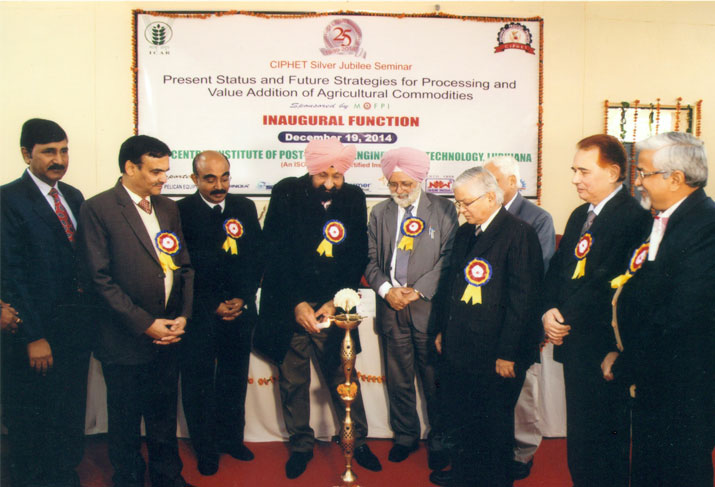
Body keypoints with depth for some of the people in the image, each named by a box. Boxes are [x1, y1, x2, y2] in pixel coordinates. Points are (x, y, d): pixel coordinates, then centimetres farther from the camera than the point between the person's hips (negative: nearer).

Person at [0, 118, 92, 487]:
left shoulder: (74, 196, 9)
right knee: (33, 423, 11)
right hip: (37, 330, -6)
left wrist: (88, 316, 1)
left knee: (71, 413, 20)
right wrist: (33, 337, -16)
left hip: (76, 327, 6)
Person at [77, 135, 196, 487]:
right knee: (125, 423, 14)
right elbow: (101, 279, -14)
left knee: (164, 418, 19)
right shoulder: (98, 209, -10)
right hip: (126, 342, -5)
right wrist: (145, 324, -15)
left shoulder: (168, 208, 9)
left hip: (168, 338, 5)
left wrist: (183, 315, -2)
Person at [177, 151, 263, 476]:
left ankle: (231, 438, 33)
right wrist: (212, 305, -9)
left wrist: (243, 298, -5)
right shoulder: (181, 212, -5)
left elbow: (256, 259, 6)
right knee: (198, 384, 7)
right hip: (199, 314, -3)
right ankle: (205, 449, 26)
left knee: (234, 380, 14)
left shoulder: (245, 207, 6)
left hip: (240, 311, 3)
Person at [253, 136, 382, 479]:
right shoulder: (286, 193, -6)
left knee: (344, 377, 9)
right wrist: (297, 303, -11)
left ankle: (357, 441, 29)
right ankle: (301, 445, 29)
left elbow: (358, 257, 2)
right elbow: (275, 252, -7)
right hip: (289, 306, -1)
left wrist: (336, 302, -7)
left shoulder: (354, 198, 0)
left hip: (333, 307, 1)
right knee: (293, 381, 10)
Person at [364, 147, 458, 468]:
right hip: (391, 308, 3)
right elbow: (371, 259, 9)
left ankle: (438, 441, 24)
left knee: (435, 379, 5)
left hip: (428, 307, -3)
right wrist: (386, 290, -7)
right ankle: (405, 436, 30)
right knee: (398, 380, 12)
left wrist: (418, 290, -12)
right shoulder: (380, 213, 11)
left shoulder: (443, 210, 1)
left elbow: (448, 258, -4)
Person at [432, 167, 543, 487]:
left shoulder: (519, 234, -15)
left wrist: (508, 353, -17)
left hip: (497, 355, -7)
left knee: (495, 423, 10)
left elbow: (523, 298, -18)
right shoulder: (465, 233, 11)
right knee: (460, 417, 20)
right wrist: (444, 331, 17)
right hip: (460, 348, 8)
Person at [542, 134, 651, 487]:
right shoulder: (580, 216, 13)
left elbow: (615, 287, -22)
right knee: (579, 435, 19)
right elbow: (557, 269, 14)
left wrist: (571, 322, -15)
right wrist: (549, 311, -2)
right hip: (574, 344, 8)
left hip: (603, 349, -8)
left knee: (601, 440, 4)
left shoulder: (634, 217, -16)